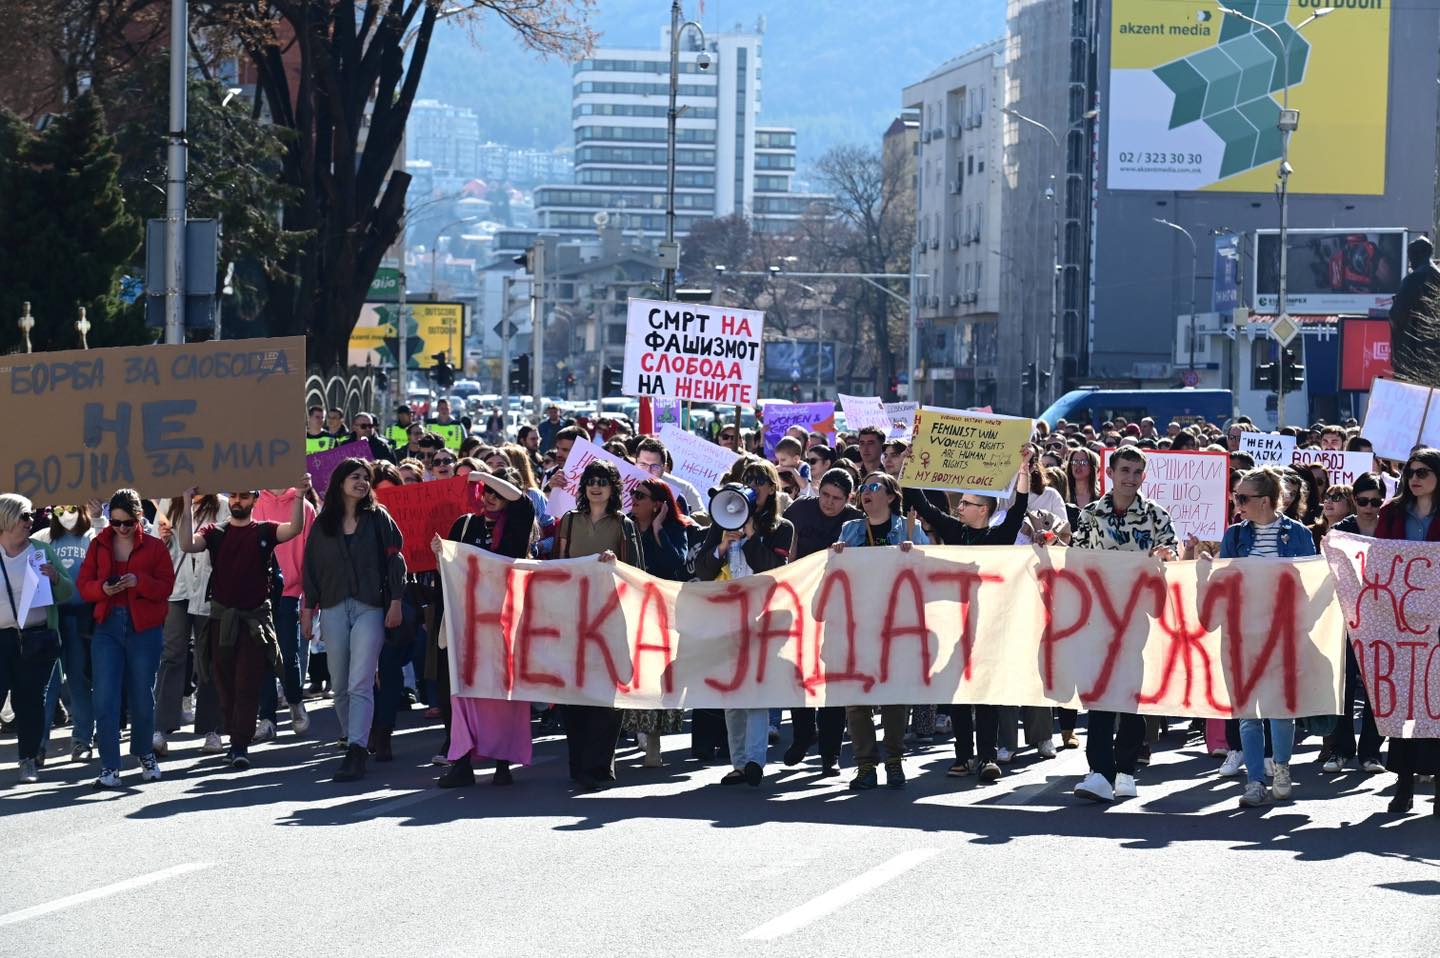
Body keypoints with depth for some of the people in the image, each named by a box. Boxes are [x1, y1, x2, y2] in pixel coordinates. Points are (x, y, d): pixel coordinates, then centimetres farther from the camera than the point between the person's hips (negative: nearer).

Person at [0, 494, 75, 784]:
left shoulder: (42, 550, 5)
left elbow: (67, 594, 7)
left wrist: (56, 578, -13)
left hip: (38, 638, 0)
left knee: (30, 698, 4)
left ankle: (29, 758, 13)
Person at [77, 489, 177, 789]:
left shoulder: (154, 547, 2)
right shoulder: (99, 545, 7)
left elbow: (166, 586, -3)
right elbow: (84, 586, 6)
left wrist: (139, 582, -20)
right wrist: (103, 588, -16)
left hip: (144, 629, -1)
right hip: (107, 628, 1)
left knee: (142, 696, 8)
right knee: (105, 699, -8)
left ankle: (145, 755, 30)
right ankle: (109, 767, -6)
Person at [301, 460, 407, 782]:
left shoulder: (378, 519, 6)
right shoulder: (323, 524, 11)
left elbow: (394, 559, 3)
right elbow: (311, 567, 12)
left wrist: (395, 601, -6)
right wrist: (308, 609, 7)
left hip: (369, 608, -3)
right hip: (333, 609, 3)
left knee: (360, 683, -13)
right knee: (340, 684, 6)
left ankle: (356, 751, -20)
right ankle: (351, 737, 21)